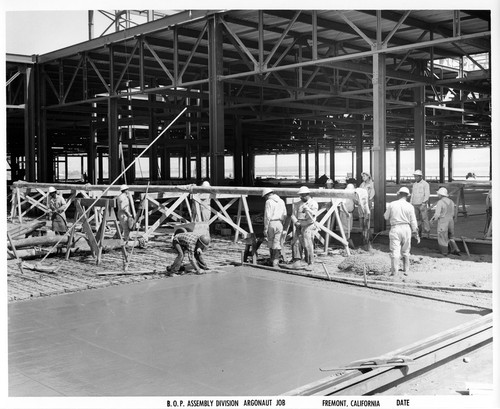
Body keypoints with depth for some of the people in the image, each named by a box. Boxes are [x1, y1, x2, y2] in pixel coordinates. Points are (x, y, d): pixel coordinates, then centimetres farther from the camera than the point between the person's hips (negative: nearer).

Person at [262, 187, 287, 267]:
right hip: (279, 224, 4)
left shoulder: (269, 202, -8)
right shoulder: (281, 201, 10)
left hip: (271, 223, -4)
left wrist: (265, 228, -9)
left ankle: (272, 260, 21)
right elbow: (284, 215, 11)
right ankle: (275, 262, -3)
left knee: (270, 242, 13)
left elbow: (267, 216, -12)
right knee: (277, 244, 3)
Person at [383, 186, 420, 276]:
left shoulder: (391, 204, -2)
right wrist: (416, 234, 8)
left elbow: (386, 217, 8)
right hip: (406, 228, 2)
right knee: (405, 251, 16)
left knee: (395, 251, -4)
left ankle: (394, 271, -10)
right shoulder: (410, 206, -1)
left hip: (395, 228, -2)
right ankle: (406, 270, 26)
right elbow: (413, 222, 1)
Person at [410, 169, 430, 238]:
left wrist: (423, 204, -20)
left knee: (424, 219, -8)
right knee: (417, 219, 4)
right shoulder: (414, 184, 14)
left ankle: (427, 233, -6)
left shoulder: (425, 184, -6)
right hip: (415, 205, 6)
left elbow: (427, 195, -12)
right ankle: (419, 233, 8)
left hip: (422, 204, -6)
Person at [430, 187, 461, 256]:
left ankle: (444, 252, 18)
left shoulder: (440, 202, -16)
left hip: (442, 222, -6)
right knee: (450, 237, 22)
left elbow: (437, 214, -19)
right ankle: (455, 249, 12)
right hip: (451, 221, 6)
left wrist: (433, 219, -2)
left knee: (443, 238, 9)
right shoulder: (451, 202, 5)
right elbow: (452, 213, 12)